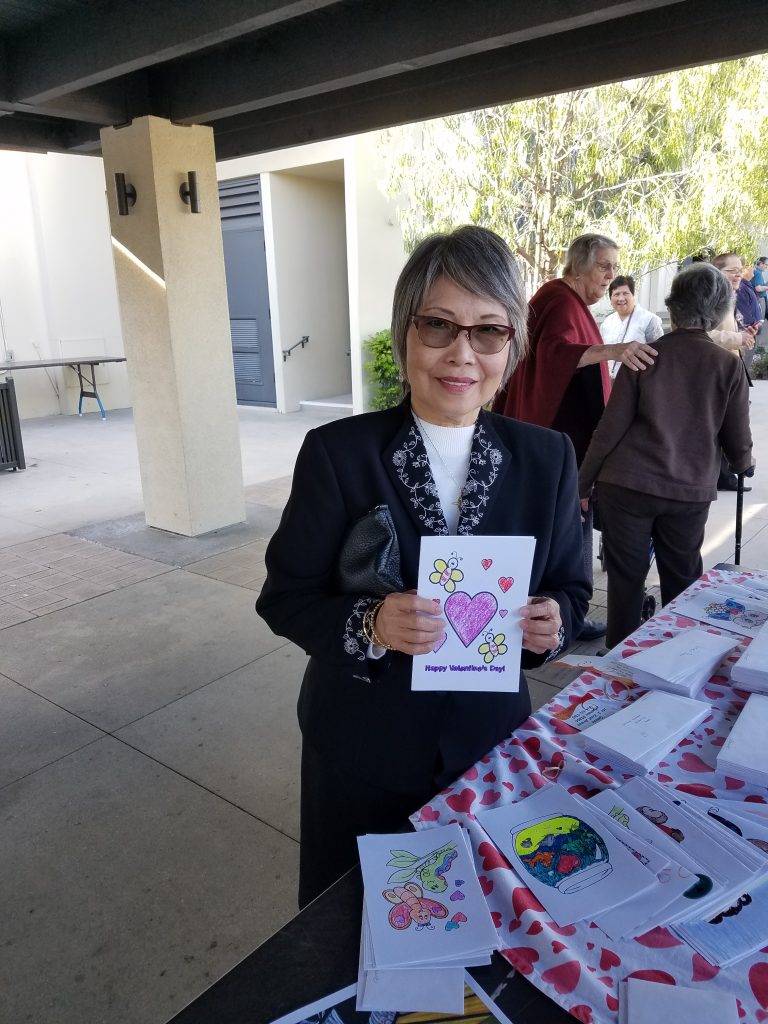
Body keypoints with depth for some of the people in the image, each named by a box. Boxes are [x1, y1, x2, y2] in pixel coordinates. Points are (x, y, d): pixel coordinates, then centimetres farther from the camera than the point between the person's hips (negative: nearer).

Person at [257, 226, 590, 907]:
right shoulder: (337, 453, -16)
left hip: (490, 742, 2)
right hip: (362, 754, -1)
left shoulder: (547, 458, -7)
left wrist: (552, 622, -19)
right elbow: (285, 598, -11)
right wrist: (371, 625, -28)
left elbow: (569, 588, 2)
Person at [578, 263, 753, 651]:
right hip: (690, 491, 1)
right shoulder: (728, 365, 0)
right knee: (682, 583, 14)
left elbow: (611, 428, -6)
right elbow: (738, 442, 5)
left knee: (626, 579, 9)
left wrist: (581, 484, 3)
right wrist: (744, 463, 29)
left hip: (628, 486, -1)